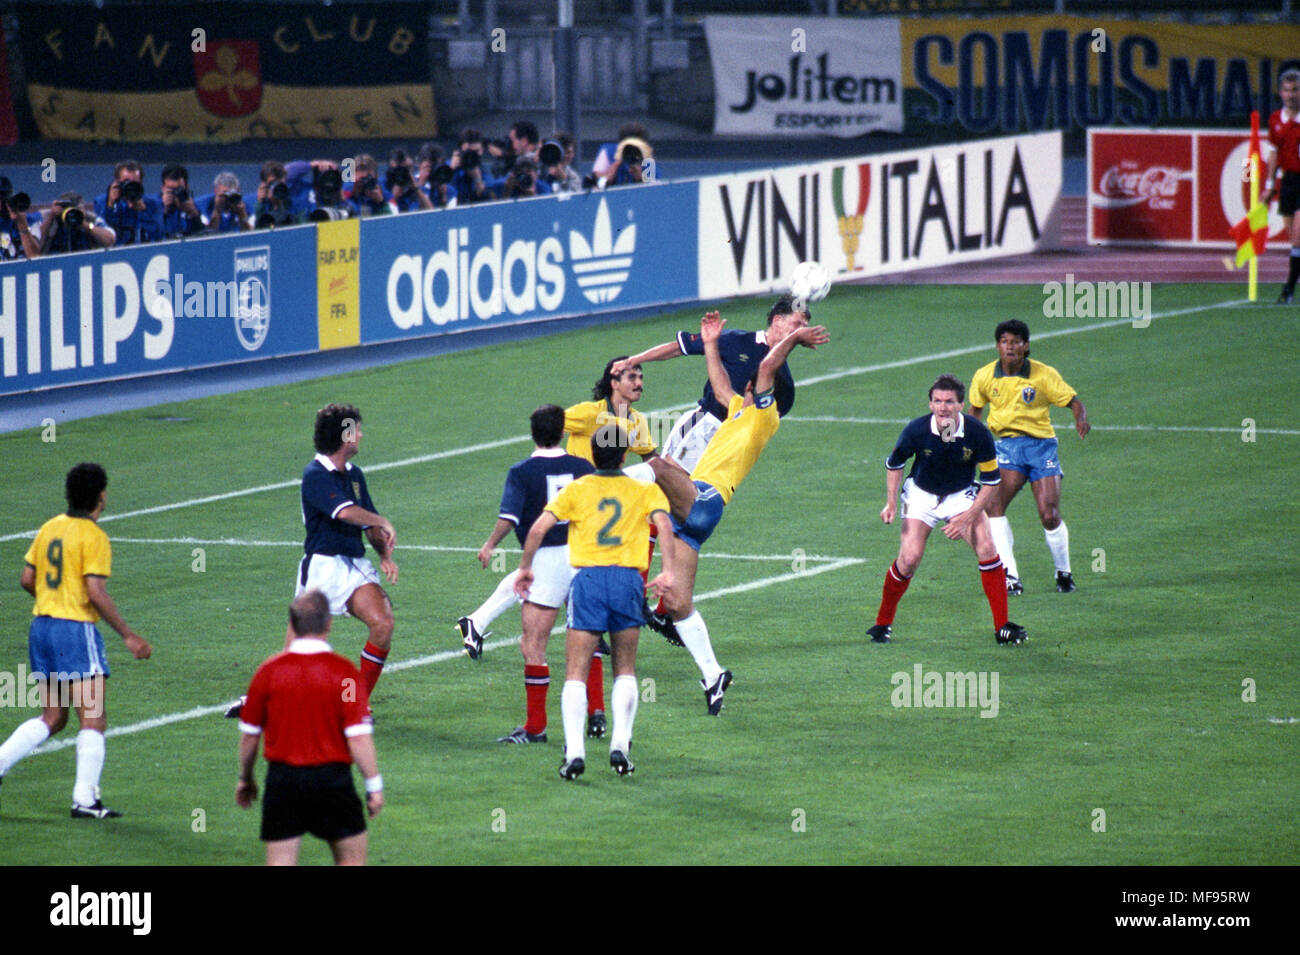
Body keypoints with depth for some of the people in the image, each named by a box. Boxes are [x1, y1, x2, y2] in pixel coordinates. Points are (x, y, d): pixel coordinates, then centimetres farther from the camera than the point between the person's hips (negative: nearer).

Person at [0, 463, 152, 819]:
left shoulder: (50, 528, 10)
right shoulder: (93, 536, -12)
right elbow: (96, 593, -18)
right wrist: (128, 636, -13)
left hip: (41, 627, 8)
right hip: (76, 629, -8)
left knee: (51, 719, 17)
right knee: (93, 720, -3)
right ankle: (85, 799, -8)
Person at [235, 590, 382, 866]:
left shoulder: (269, 671, -2)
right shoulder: (343, 670, -9)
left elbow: (249, 734, 5)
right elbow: (359, 736, -12)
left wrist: (245, 778, 20)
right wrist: (374, 785, -3)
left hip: (282, 779, 2)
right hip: (332, 778, -2)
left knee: (279, 863, 2)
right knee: (352, 854, 13)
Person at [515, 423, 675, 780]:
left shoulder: (577, 489, 11)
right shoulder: (645, 491, 12)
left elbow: (539, 528, 0)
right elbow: (663, 523, -6)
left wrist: (525, 568, 9)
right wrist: (667, 570, -12)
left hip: (588, 579, -1)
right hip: (629, 580, 1)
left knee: (576, 673, 0)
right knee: (625, 670, 16)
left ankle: (574, 750, -13)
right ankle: (620, 744, 3)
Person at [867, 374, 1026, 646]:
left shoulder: (978, 433, -24)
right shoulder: (917, 430, -23)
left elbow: (991, 482, -15)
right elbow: (894, 463, -2)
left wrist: (966, 517, -22)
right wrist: (891, 503, -10)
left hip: (962, 495, 1)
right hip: (921, 494, 0)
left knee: (986, 549, -18)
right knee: (909, 558, -16)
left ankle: (1002, 626, -10)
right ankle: (883, 623, 4)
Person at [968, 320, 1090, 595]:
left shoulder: (1044, 375, -7)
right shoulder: (984, 377, 0)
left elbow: (1073, 401, -2)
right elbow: (975, 408, 18)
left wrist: (1081, 418, -24)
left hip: (1041, 443, -2)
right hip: (1007, 445, 2)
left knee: (1049, 516, -10)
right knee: (993, 505, -22)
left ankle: (1064, 573, 17)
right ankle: (1010, 577, -19)